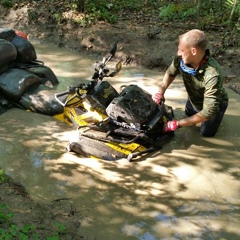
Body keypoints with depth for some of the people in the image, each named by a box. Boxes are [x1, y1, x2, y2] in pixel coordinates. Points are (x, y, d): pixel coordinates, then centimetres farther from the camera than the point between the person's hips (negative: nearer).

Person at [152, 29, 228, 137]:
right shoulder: (181, 59, -32)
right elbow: (170, 73, -8)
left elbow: (208, 112, -44)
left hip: (214, 105, -5)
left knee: (206, 132, 13)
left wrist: (178, 124, -40)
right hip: (194, 99, 6)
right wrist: (161, 92, -25)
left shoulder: (212, 76, -48)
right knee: (189, 114, 30)